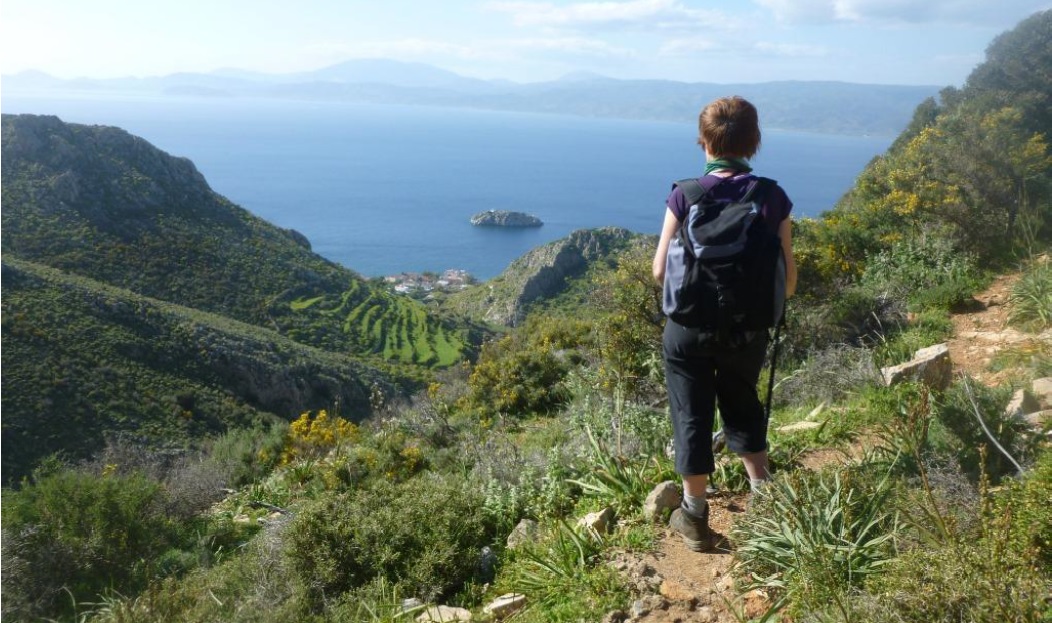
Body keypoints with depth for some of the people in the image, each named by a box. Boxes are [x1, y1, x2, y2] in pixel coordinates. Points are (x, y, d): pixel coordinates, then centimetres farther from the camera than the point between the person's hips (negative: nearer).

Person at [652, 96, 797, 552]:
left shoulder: (685, 196, -13)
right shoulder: (773, 199, -8)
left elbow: (660, 272, -10)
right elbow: (787, 279, -4)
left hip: (690, 328, -2)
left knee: (692, 416, 12)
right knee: (742, 404, 26)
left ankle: (694, 518, 23)